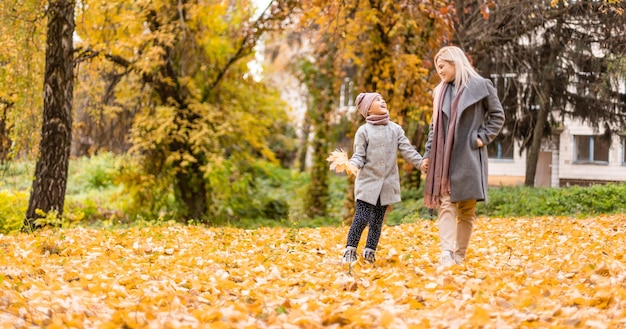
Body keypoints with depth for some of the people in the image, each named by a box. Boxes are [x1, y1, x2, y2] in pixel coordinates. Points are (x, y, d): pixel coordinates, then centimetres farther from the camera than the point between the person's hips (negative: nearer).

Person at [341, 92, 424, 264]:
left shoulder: (396, 129, 7)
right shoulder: (364, 131, -2)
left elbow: (407, 151, 4)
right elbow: (359, 155, -5)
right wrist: (353, 164, -26)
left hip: (388, 183, 4)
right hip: (368, 182, -4)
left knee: (377, 220, 8)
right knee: (362, 218, -10)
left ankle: (370, 252, 17)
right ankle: (350, 251, 0)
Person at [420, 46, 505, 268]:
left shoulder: (480, 86, 0)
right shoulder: (440, 91, 13)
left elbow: (498, 116, 4)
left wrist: (483, 137, -7)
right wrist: (427, 155, 9)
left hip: (468, 157, -3)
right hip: (444, 157, 4)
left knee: (467, 210, 1)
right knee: (446, 204, -9)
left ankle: (459, 257, 6)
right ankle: (447, 255, -18)